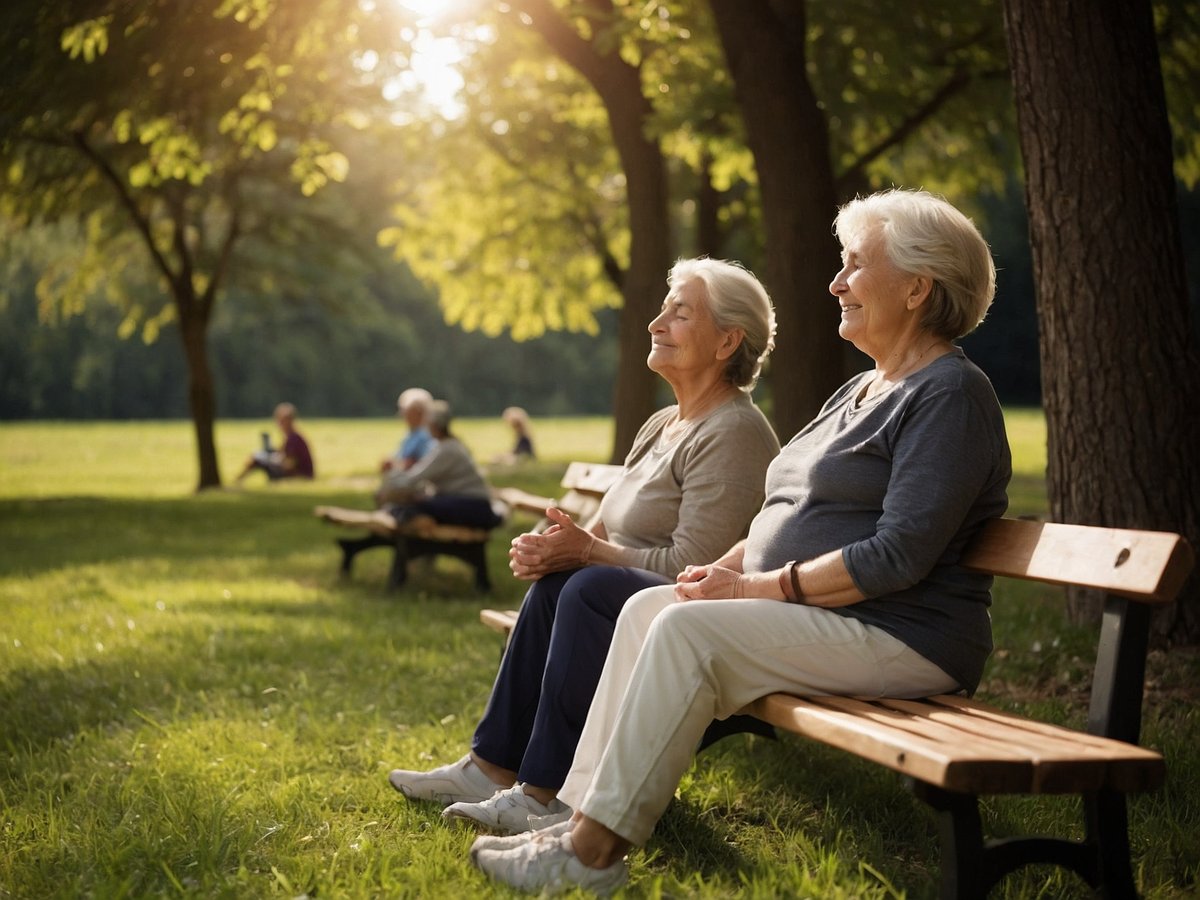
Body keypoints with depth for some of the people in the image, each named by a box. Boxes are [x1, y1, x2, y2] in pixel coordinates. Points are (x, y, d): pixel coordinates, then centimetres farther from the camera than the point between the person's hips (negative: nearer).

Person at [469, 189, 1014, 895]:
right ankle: (586, 816, -11)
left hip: (902, 637, -9)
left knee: (690, 629, -25)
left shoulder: (950, 394, -11)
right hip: (804, 617, 9)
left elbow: (899, 555, -20)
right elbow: (789, 514, 23)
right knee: (649, 607, -6)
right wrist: (726, 567, 4)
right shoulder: (860, 390, 20)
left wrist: (758, 587, -17)